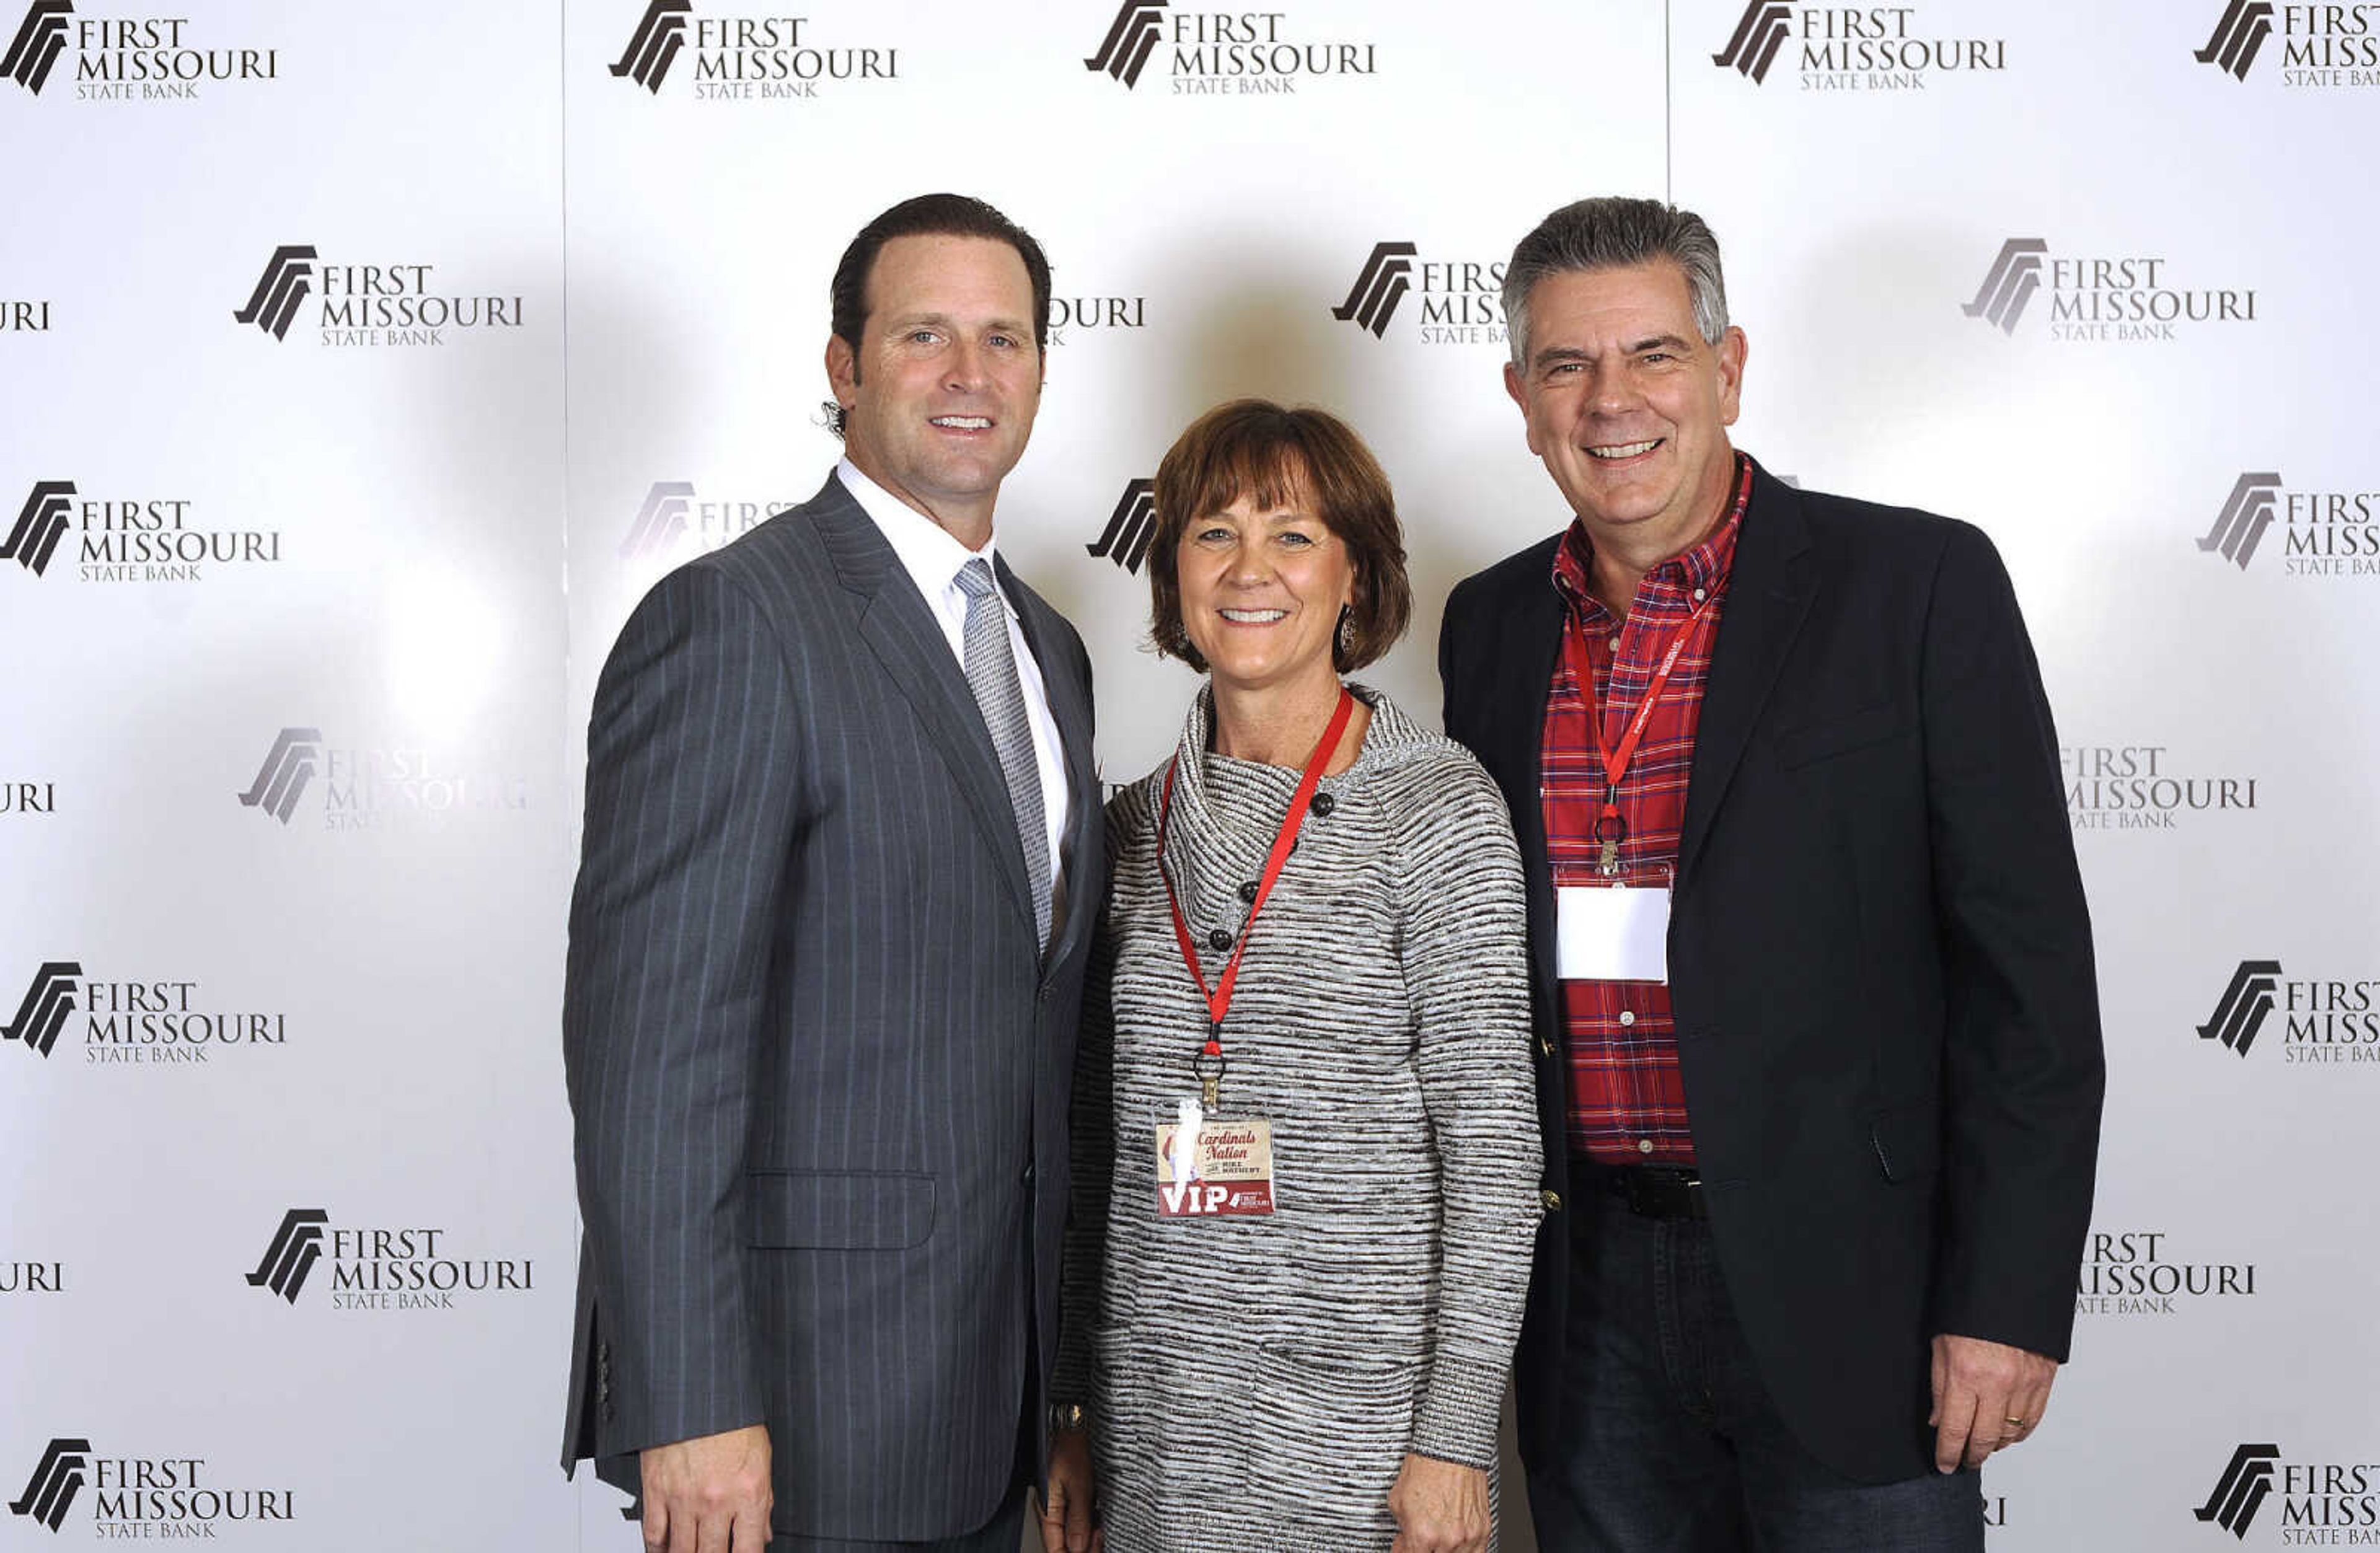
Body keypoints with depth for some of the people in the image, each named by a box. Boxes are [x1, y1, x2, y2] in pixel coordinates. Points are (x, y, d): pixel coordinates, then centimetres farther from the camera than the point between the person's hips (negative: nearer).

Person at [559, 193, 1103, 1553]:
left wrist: (1059, 1375, 16)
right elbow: (649, 1029, -19)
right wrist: (692, 1408, -22)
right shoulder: (736, 618, -13)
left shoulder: (1048, 646, 13)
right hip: (802, 1397, -7)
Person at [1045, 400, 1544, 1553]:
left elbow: (1491, 1140, -9)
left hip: (1361, 1410, -4)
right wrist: (1070, 1408, 11)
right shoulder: (1135, 825, 6)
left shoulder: (1434, 808, -7)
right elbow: (1097, 1143, 11)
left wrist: (1455, 1438, -12)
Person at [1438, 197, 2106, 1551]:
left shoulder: (1919, 586, -7)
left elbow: (2027, 967, -8)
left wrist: (2010, 1298, -12)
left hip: (1841, 1283, -4)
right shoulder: (1492, 627, 7)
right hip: (1587, 1292, 4)